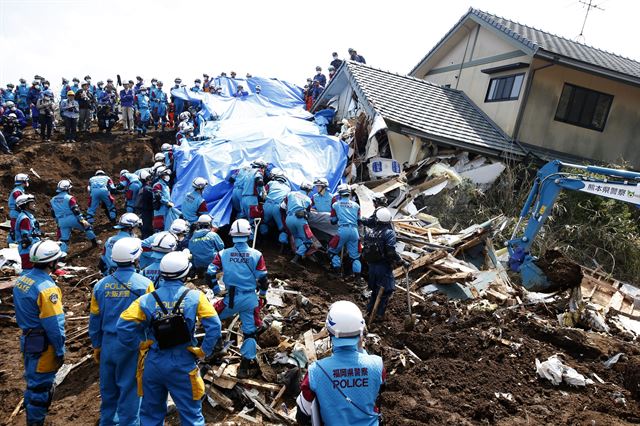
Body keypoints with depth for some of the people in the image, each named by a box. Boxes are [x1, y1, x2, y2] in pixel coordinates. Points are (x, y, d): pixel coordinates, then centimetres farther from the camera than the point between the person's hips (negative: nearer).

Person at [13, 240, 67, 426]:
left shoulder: (21, 280, 1)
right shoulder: (46, 288, -26)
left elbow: (21, 313, 11)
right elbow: (54, 324, -23)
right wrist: (60, 350, -14)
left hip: (27, 339, 9)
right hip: (43, 344, -9)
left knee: (32, 380, 25)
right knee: (41, 385, 6)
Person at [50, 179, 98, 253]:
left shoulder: (53, 200, 11)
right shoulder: (69, 198, -10)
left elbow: (53, 214, 18)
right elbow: (76, 210, -15)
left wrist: (58, 222, 29)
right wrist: (82, 220, -11)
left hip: (62, 222, 5)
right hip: (72, 219, -4)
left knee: (64, 239, 6)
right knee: (87, 226, 18)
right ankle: (94, 242, 26)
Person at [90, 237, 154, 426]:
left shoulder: (101, 285, 1)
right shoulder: (144, 284, -13)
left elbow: (95, 320, 9)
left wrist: (96, 346, 20)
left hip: (108, 343, 5)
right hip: (133, 345, -5)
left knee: (108, 389, 20)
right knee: (130, 390, 7)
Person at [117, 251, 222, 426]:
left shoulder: (147, 299, -6)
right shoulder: (194, 297, -11)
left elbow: (123, 325, -12)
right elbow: (214, 326, -18)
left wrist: (139, 344, 1)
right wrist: (204, 351, -7)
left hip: (154, 364, 3)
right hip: (183, 365, -2)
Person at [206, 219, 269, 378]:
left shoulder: (223, 254, -3)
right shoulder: (256, 254, -5)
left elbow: (210, 274, -3)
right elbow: (263, 278, -2)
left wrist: (217, 291, 12)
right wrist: (263, 295, 14)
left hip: (231, 298, 0)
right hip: (250, 299, 0)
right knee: (250, 331, 10)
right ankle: (246, 366, 15)